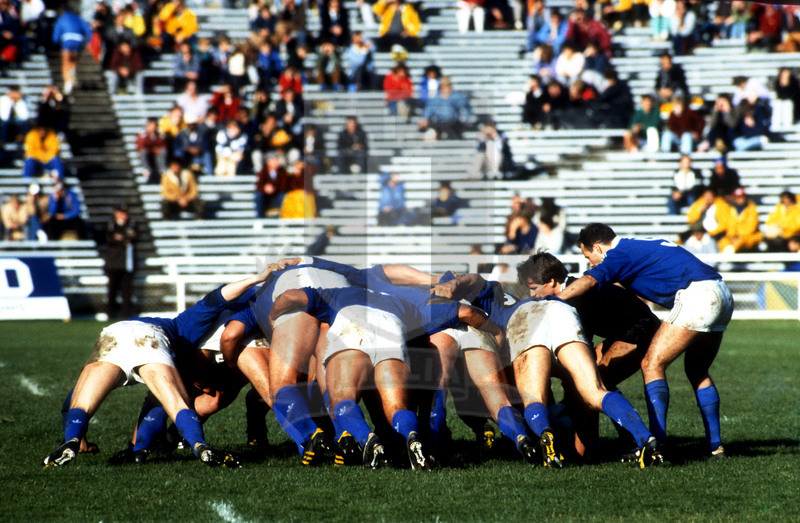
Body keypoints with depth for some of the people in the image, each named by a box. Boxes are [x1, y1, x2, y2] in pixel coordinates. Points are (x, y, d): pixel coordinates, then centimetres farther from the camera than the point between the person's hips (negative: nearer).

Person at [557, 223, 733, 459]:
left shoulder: (620, 255, -2)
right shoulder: (640, 246, 26)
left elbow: (588, 281, -19)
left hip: (697, 295, -10)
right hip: (722, 293, 10)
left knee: (652, 364, -6)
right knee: (697, 372, 21)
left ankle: (656, 442, -16)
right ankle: (715, 444, 20)